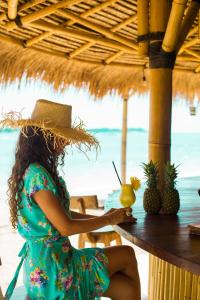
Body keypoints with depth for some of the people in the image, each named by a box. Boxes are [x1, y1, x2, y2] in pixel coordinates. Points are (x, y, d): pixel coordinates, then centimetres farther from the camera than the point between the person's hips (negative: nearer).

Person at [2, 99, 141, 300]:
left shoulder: (33, 169, 8)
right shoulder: (37, 175, -22)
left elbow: (61, 213, 14)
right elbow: (65, 227, -22)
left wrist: (101, 217, 8)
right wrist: (109, 219, -8)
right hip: (51, 269, -8)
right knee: (126, 254, 4)